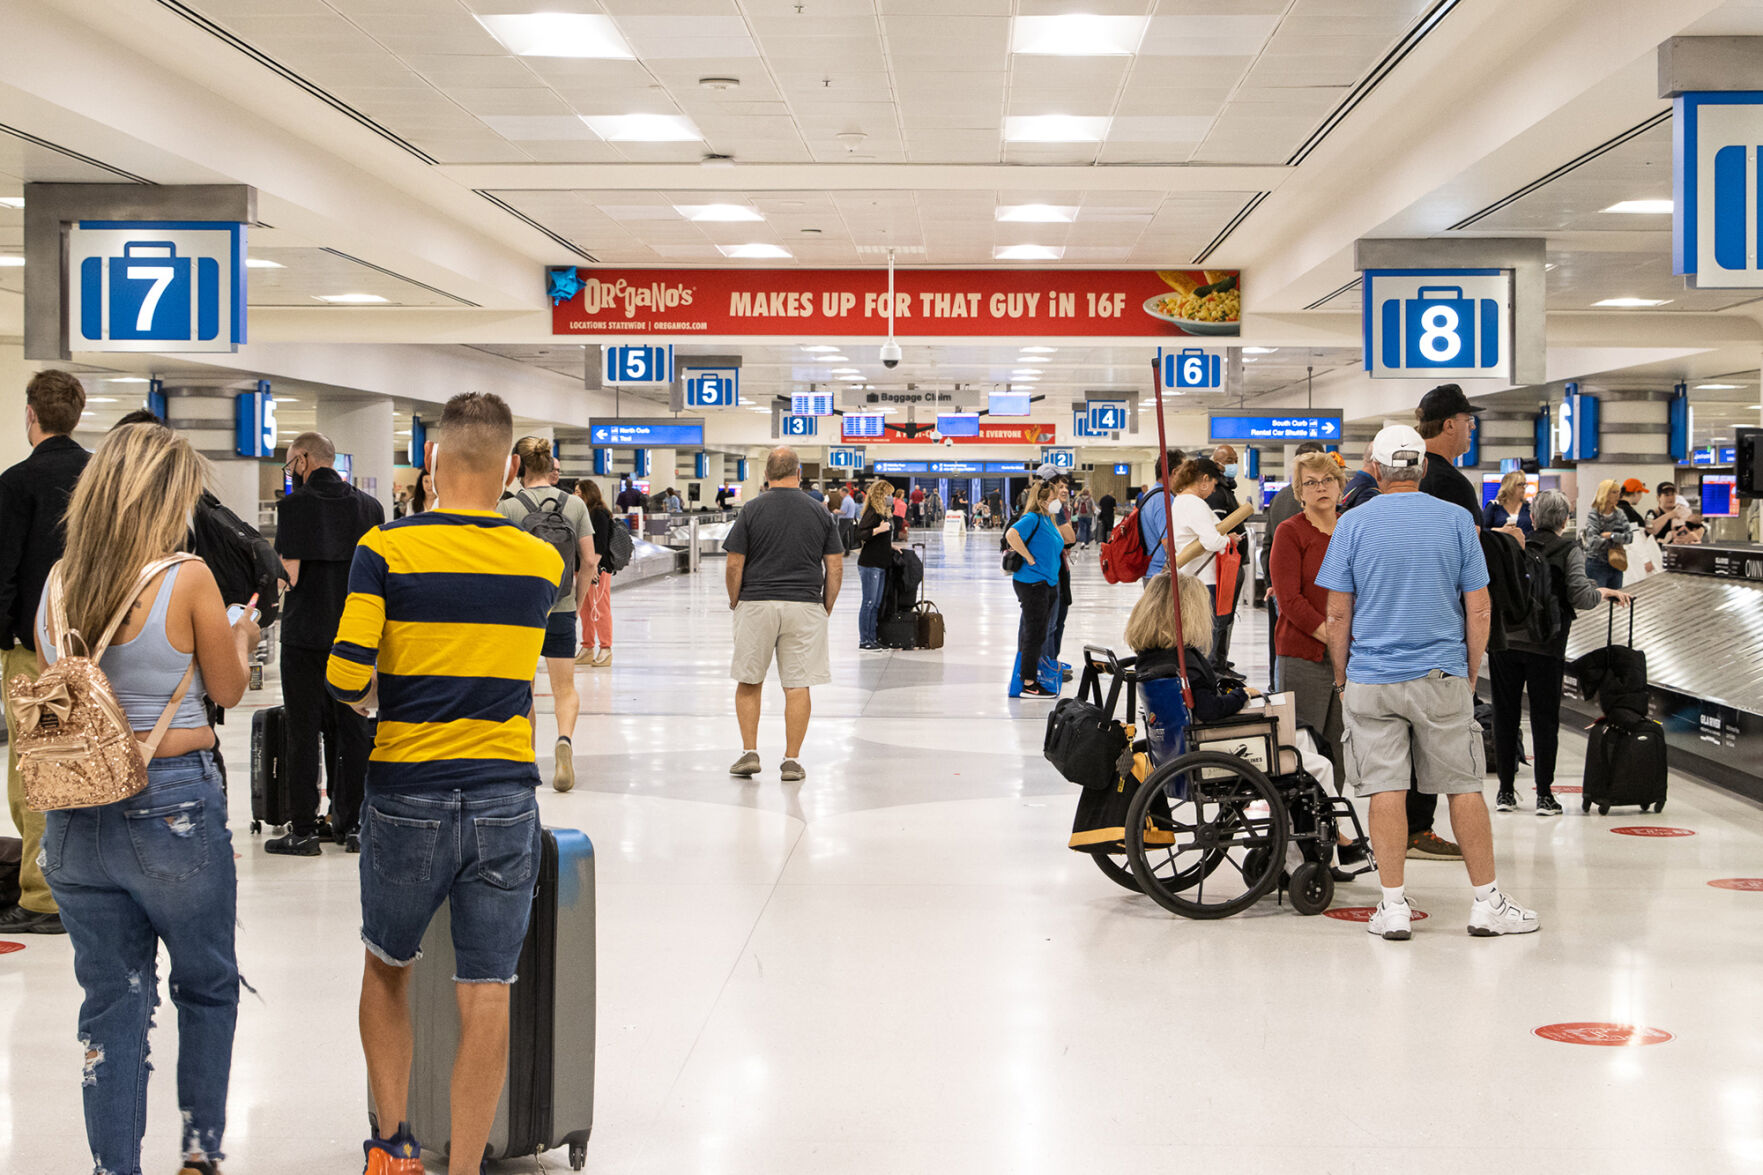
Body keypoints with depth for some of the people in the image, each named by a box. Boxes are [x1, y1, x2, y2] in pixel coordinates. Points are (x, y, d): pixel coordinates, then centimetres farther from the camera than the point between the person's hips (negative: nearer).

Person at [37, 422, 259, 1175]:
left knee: (111, 1001, 11)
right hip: (173, 807, -4)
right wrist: (241, 638, 19)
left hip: (75, 815, 4)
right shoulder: (187, 581, -12)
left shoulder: (56, 586, 2)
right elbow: (227, 690, 0)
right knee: (208, 987, 15)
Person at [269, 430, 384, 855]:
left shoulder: (295, 506, -10)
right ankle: (351, 824, 15)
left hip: (305, 633, -5)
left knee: (303, 732, 1)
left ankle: (304, 830, 3)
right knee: (352, 729, 11)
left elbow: (289, 575, -15)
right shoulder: (369, 506, 5)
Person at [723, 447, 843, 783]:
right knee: (798, 685, 3)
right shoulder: (820, 512, 4)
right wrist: (826, 608, 14)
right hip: (804, 605, 1)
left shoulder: (752, 510, -2)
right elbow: (835, 568, 4)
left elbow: (734, 566, -3)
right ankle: (791, 761, 4)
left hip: (756, 604, -1)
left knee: (749, 682, 12)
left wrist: (735, 604, 10)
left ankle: (750, 752, 9)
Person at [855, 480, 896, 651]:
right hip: (870, 564, -9)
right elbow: (860, 535, -21)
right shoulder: (872, 513, -14)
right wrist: (879, 529, -29)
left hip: (881, 564, 9)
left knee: (876, 604, 11)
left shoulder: (885, 513, 13)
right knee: (869, 603, -4)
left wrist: (890, 545, 16)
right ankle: (864, 640, 1)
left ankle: (873, 638, 16)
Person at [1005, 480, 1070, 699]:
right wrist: (1029, 558, -23)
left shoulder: (1048, 519, 13)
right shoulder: (1032, 519, -14)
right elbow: (1011, 535, -31)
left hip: (1049, 583, 9)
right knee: (1035, 634, -6)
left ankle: (1031, 677, 22)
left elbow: (1066, 540, 32)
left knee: (1038, 634, 14)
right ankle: (1028, 684, -1)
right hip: (1032, 582, -9)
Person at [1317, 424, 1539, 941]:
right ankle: (1487, 902, 11)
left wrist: (1341, 678, 10)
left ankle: (1393, 906, 2)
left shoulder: (1354, 523, -1)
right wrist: (1471, 675, 11)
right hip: (1442, 675, 0)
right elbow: (1478, 608, 1)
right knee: (1464, 787, 7)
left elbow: (1339, 613, -1)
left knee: (1385, 789, 2)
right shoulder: (1457, 520, 1)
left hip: (1372, 680, 0)